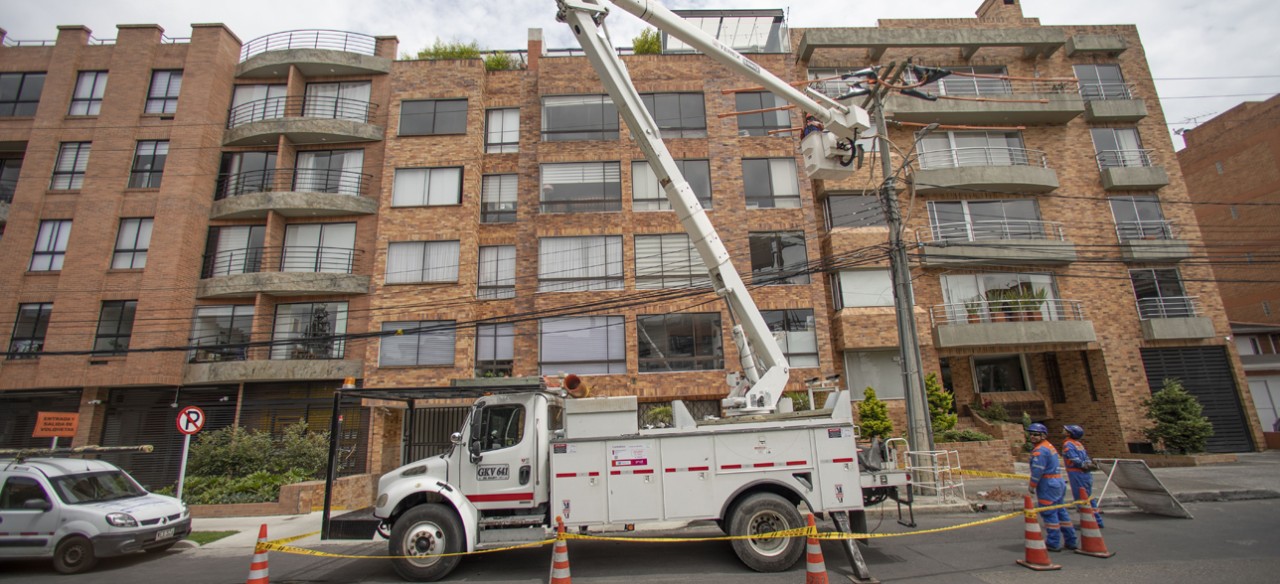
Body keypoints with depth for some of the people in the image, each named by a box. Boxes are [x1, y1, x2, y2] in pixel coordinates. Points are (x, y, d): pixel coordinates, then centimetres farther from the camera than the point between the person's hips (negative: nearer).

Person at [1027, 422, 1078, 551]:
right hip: (1058, 482, 10)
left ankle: (1053, 543, 3)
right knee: (1060, 511, 16)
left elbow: (1037, 471, -19)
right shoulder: (1050, 447, 14)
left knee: (1049, 513, -2)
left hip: (1047, 484, -9)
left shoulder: (1040, 450, -17)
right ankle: (1071, 541, 24)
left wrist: (1031, 486, -8)